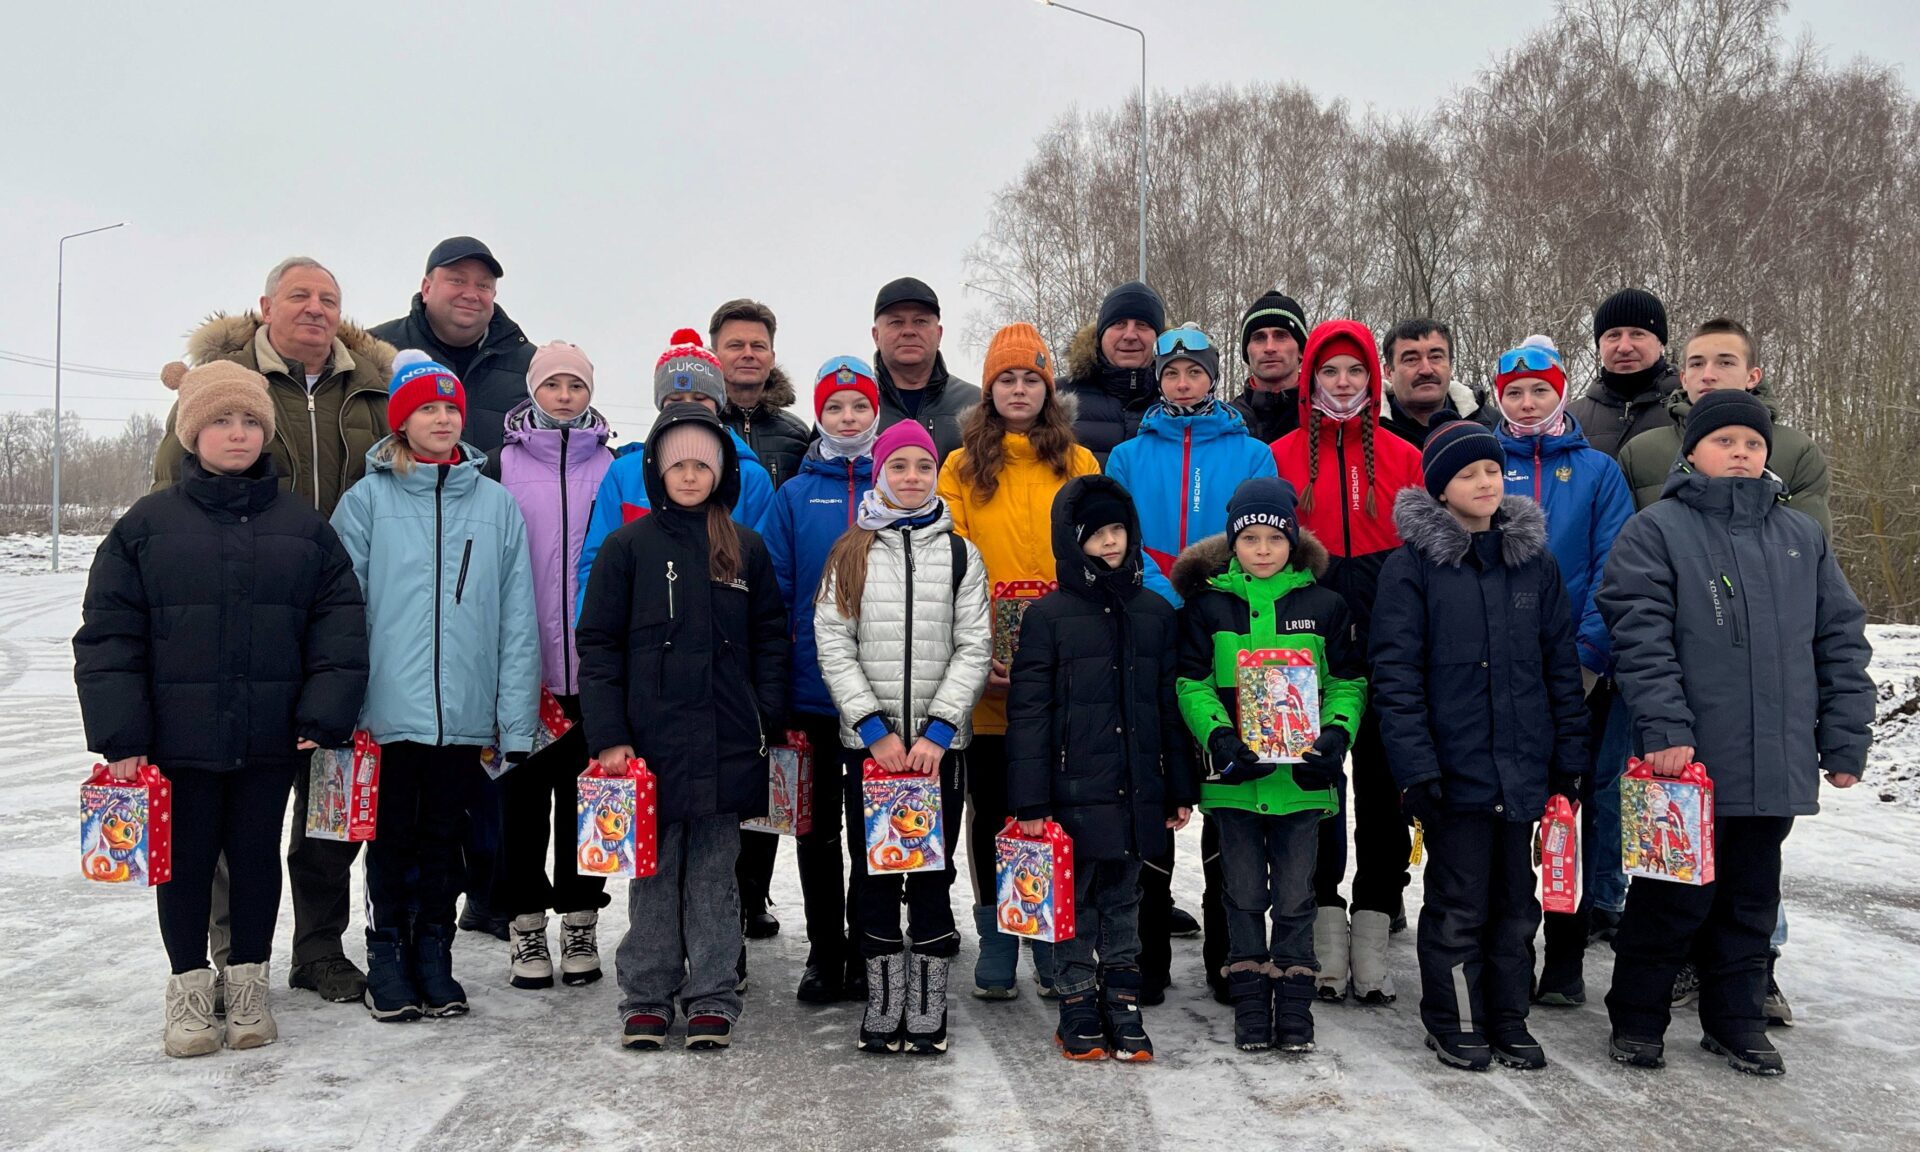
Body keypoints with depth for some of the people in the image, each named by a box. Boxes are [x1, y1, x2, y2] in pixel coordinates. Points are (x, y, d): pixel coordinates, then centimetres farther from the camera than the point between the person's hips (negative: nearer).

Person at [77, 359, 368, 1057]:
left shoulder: (304, 526, 3)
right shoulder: (146, 525, 0)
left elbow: (338, 626, 0)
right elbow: (108, 635, -1)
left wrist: (325, 718, -8)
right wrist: (121, 735, -7)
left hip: (272, 738, 1)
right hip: (178, 738, -1)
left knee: (257, 853, 11)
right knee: (187, 858, 9)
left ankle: (248, 981, 26)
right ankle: (189, 986, 24)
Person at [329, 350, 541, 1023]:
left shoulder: (496, 504, 5)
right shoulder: (367, 501, 1)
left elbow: (518, 619, 3)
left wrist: (516, 718, -2)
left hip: (465, 711, 2)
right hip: (390, 709, -1)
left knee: (444, 835, 11)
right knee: (394, 835, 7)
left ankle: (434, 956, 24)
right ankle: (387, 955, 22)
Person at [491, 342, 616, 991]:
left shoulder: (614, 468, 7)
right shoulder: (502, 466, 3)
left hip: (593, 664, 1)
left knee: (585, 793, 8)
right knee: (524, 794, 4)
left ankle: (580, 923, 18)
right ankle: (525, 926, 14)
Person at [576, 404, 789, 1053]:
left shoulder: (746, 549, 8)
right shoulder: (628, 546, 3)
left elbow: (771, 640, 11)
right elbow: (597, 645, 0)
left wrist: (768, 720, 1)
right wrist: (608, 736, -7)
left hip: (727, 745, 1)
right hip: (651, 740, -1)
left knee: (715, 875, 7)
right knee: (652, 873, 5)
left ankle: (712, 999, 15)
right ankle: (646, 998, 16)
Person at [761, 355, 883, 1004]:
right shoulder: (795, 496, 5)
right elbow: (775, 590, 3)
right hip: (811, 688, 1)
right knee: (817, 828, 9)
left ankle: (864, 953, 20)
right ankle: (824, 955, 19)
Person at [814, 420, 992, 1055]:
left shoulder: (959, 553, 6)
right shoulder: (851, 554, 6)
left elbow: (974, 649, 1)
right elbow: (833, 648, 0)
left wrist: (937, 731, -10)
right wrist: (875, 727, -10)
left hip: (939, 742, 0)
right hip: (868, 741, 1)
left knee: (932, 872, 3)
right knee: (874, 873, 5)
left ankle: (928, 1008, 12)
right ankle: (883, 1006, 15)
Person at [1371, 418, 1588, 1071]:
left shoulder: (1535, 561, 9)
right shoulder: (1411, 567, -5)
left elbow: (1561, 665, 12)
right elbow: (1396, 674, -8)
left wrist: (1569, 757, 8)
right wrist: (1415, 765, -14)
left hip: (1524, 768, 4)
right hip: (1455, 767, -4)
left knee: (1516, 900, 13)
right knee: (1459, 903, 4)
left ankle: (1508, 1019, 27)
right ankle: (1454, 1023, 20)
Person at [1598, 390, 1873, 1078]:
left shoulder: (1803, 537, 12)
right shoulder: (1655, 531, -3)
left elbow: (1841, 641, 13)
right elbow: (1642, 639, -12)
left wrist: (1845, 741, 7)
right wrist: (1664, 730, -21)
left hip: (1778, 765, 5)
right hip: (1688, 761, -5)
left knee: (1752, 897, 14)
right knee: (1675, 894, 3)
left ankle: (1736, 1019, 28)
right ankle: (1636, 1016, 19)